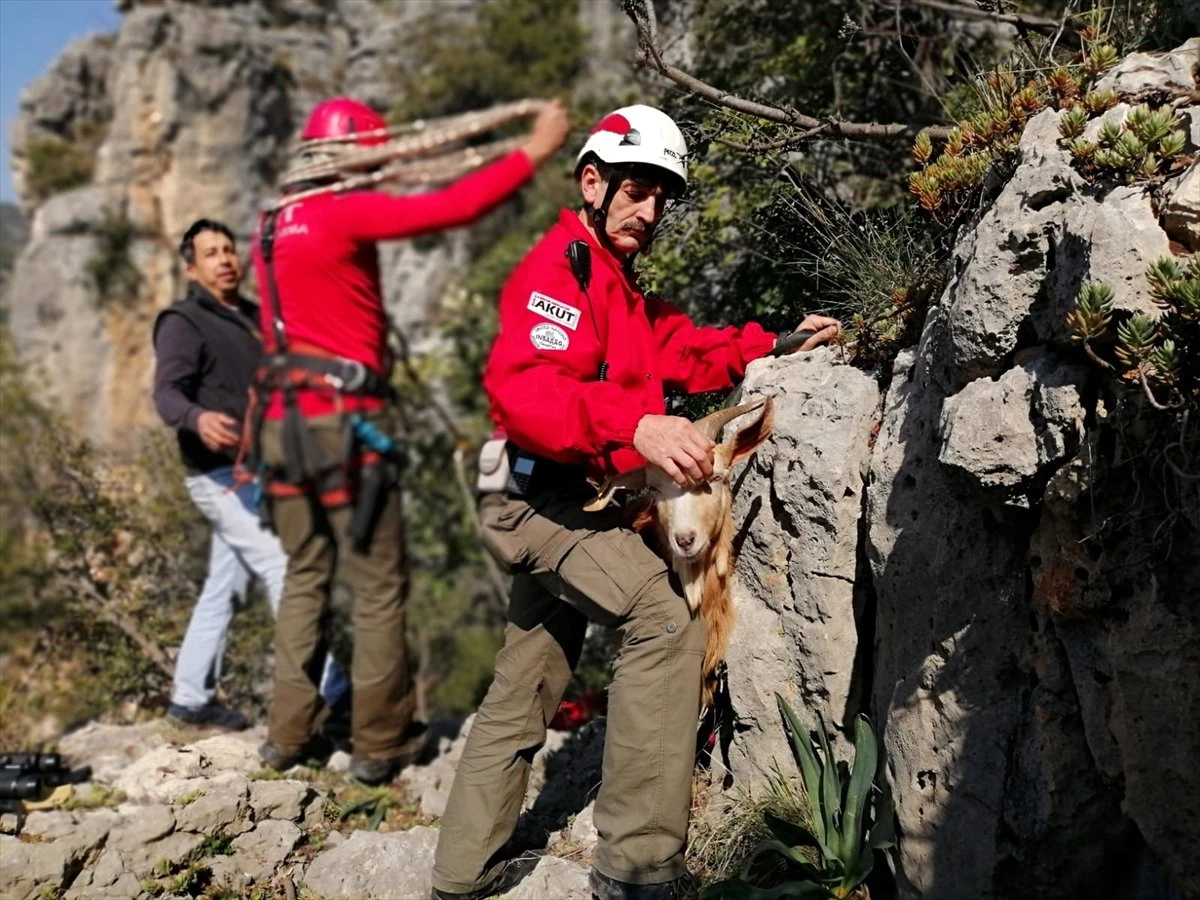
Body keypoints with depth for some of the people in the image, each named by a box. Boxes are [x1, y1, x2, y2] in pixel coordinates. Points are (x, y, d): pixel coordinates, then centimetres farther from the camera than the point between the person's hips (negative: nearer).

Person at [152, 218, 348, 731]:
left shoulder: (255, 317, 15)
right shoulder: (183, 322, -8)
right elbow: (167, 392, -22)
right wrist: (197, 418, -43)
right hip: (222, 475, -8)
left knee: (224, 587, 12)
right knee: (286, 573, -11)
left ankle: (190, 699, 22)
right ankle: (329, 693, -9)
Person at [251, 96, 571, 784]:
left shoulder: (276, 226, 14)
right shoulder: (344, 214, -9)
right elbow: (453, 208, -15)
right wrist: (535, 151, -6)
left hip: (285, 418, 8)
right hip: (346, 418, -8)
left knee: (306, 577, 15)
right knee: (380, 585, 1)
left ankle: (288, 733, 19)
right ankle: (380, 744, 7)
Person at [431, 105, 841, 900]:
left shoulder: (620, 285, 21)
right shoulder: (559, 267, -14)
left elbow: (688, 352, 14)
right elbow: (521, 385, -31)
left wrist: (777, 344, 1)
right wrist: (635, 424, -45)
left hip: (565, 506, 11)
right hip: (546, 498, -11)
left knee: (523, 694, 15)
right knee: (666, 620, -22)